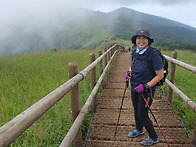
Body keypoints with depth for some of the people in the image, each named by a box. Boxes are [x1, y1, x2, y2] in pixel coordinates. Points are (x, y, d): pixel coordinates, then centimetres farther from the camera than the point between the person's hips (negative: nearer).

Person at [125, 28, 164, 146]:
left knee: (142, 115, 3)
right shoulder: (135, 52, -1)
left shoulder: (154, 55, -23)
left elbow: (160, 75, -20)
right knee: (136, 111, 22)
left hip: (146, 90, -7)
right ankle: (139, 130, 50)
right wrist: (129, 72, -4)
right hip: (135, 88, 7)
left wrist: (145, 86, -25)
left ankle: (154, 138, 29)